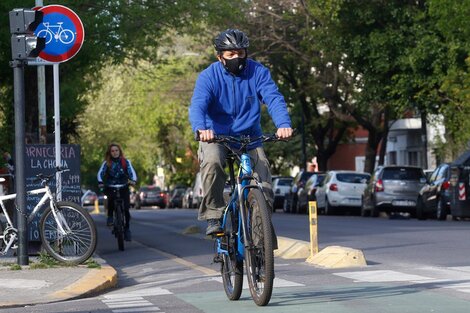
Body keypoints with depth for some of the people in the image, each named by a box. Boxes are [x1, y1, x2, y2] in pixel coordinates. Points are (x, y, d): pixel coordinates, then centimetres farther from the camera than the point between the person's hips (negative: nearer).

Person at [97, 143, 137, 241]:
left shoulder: (125, 162, 1)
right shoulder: (106, 163, 1)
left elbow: (132, 172, -9)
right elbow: (100, 173, -9)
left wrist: (133, 181, -29)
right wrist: (100, 183, -28)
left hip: (123, 186, 1)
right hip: (110, 187, -1)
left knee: (126, 209, -9)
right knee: (111, 197, -34)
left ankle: (127, 228, 9)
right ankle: (110, 216, -13)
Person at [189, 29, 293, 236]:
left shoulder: (257, 72, -8)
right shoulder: (208, 76, -12)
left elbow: (274, 98, -21)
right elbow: (197, 106, -27)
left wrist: (283, 124, -42)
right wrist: (201, 129, -50)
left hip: (249, 137, 2)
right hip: (215, 136, -2)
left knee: (263, 179, -14)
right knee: (212, 161, -33)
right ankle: (213, 215, -20)